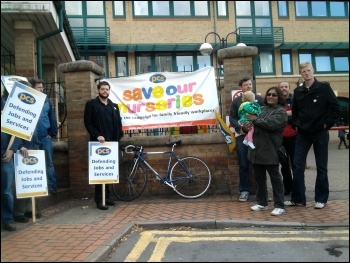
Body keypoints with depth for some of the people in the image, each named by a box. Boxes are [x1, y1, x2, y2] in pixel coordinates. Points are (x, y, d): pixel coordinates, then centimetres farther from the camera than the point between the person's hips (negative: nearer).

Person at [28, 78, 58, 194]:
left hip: (46, 137, 2)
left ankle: (52, 186, 17)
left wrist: (52, 133, -1)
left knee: (49, 162, 8)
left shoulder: (46, 101, 6)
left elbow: (52, 118, 6)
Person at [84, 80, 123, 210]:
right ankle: (99, 200, 2)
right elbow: (88, 123, -5)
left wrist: (118, 137, 3)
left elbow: (118, 123, 17)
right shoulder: (91, 104, 2)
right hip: (98, 142, -5)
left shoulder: (114, 106, 18)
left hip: (111, 143, 5)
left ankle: (106, 197, 19)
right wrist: (97, 135, -16)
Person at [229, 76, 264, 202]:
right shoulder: (236, 101, 10)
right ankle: (244, 190, 14)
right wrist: (239, 128, -11)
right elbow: (232, 117, 5)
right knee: (243, 164, 4)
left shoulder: (259, 99, 8)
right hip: (242, 136, 1)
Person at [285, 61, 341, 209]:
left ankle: (321, 199, 16)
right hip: (302, 134, 4)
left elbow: (336, 109, -4)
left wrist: (327, 124, -9)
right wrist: (296, 125, 5)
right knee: (298, 166, 1)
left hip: (320, 133, -3)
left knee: (321, 167, 6)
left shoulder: (324, 87, -3)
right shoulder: (298, 91, 8)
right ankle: (297, 198, 10)